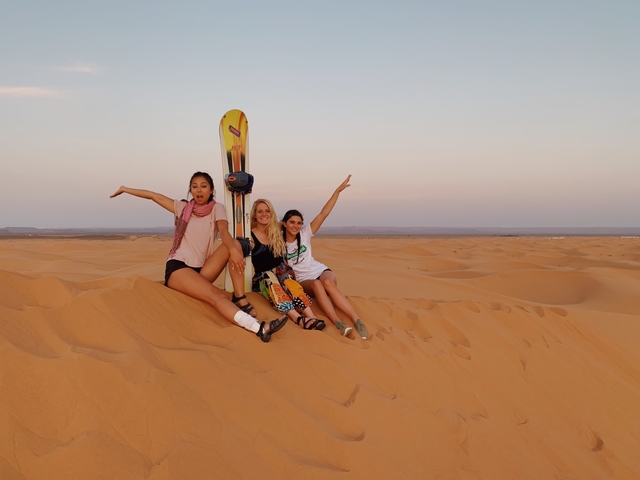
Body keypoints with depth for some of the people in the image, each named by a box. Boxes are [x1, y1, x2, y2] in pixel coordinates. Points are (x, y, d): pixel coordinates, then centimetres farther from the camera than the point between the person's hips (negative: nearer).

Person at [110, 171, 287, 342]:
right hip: (178, 267, -2)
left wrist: (233, 250, -36)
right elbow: (153, 195, 17)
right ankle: (259, 328, -54)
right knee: (215, 295, -31)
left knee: (235, 244, -23)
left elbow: (223, 231, -16)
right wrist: (125, 189, 22)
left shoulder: (216, 208, 4)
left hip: (202, 270, 2)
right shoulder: (183, 207, 8)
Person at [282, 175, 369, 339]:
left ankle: (357, 321, -41)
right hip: (303, 280, -1)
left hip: (320, 271, 1)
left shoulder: (305, 233, -1)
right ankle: (337, 322, -51)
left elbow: (323, 214, -7)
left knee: (328, 282, -35)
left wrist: (337, 191, -13)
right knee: (316, 284, -36)